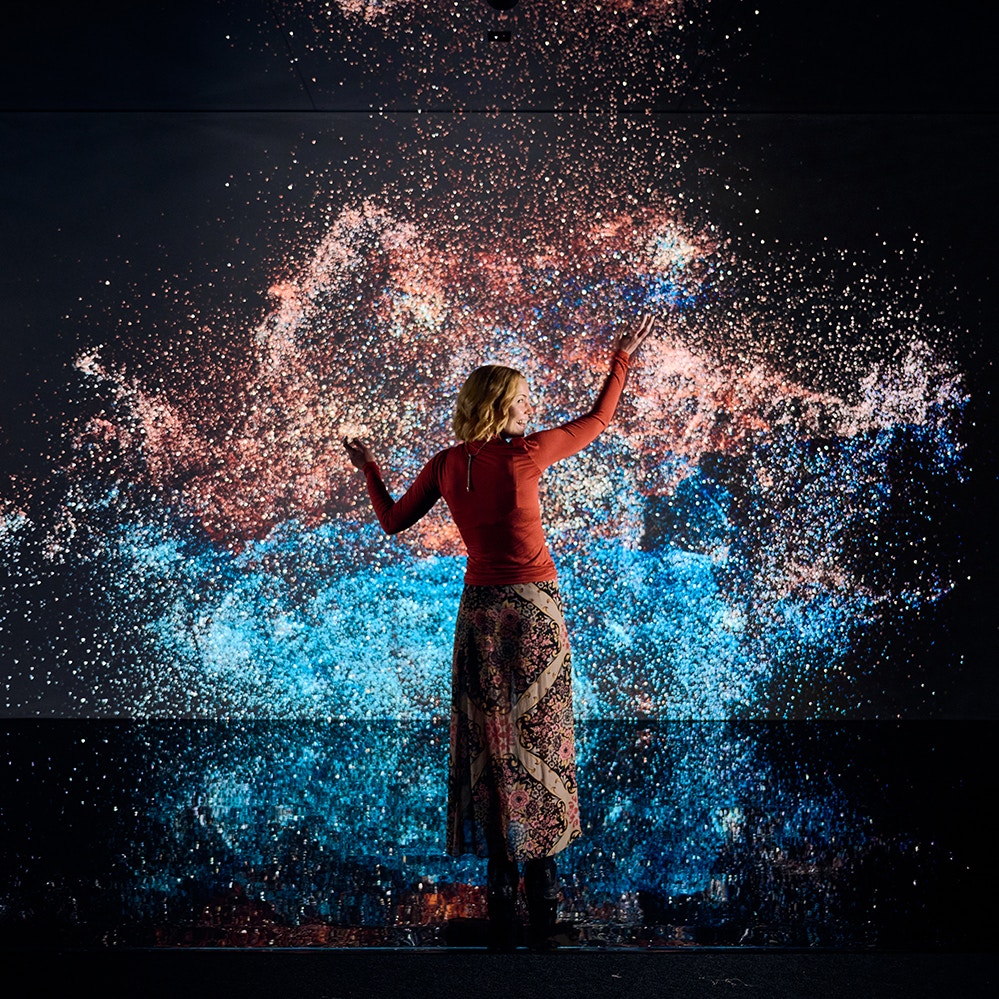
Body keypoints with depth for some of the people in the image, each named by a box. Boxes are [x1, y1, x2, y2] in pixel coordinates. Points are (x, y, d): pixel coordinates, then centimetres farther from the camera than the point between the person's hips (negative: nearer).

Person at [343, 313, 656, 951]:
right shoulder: (526, 453, -10)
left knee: (490, 749, 10)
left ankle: (500, 896, 16)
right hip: (534, 610, -4)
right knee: (540, 745, 5)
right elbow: (599, 419, 3)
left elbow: (393, 521, 13)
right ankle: (543, 901, 11)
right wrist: (622, 358, 18)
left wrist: (369, 469, 29)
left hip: (479, 609, 4)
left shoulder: (445, 465, 1)